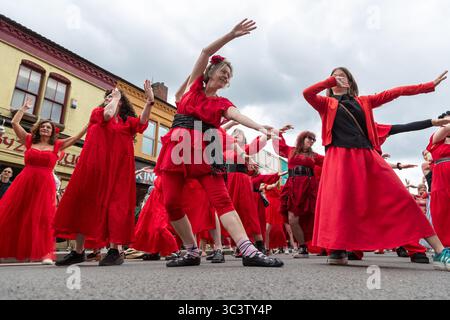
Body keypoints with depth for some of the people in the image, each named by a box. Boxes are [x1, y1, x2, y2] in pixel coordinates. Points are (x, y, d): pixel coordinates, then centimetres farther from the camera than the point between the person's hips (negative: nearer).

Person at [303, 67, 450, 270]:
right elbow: (307, 93, -1)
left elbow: (393, 93, 21)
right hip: (340, 157, -2)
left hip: (367, 156, 2)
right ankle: (339, 250, -8)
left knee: (399, 198, -5)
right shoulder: (327, 103, 18)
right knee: (338, 201, -17)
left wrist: (429, 85, 18)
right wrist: (330, 81, 7)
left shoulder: (363, 102, 25)